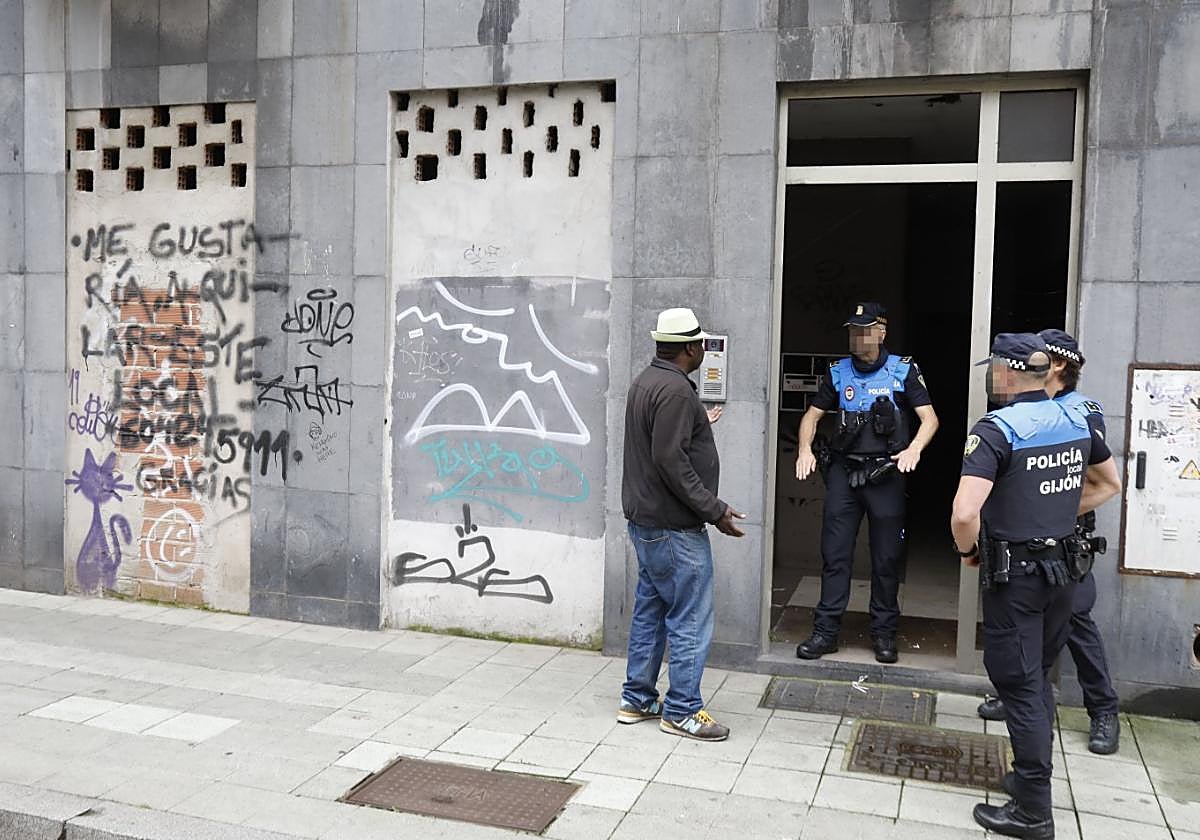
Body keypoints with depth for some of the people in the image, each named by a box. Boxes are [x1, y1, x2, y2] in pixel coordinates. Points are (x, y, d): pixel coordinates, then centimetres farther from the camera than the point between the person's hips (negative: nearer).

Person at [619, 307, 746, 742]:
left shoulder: (646, 381, 11)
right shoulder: (676, 390, -20)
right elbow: (670, 460, -25)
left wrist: (698, 423, 37)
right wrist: (713, 510, -20)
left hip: (645, 520, 10)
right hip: (674, 527, -10)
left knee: (649, 611, 17)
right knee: (690, 620, 0)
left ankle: (636, 699, 26)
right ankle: (682, 711, 10)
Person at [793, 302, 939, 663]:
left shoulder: (903, 371, 0)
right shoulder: (838, 372, 8)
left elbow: (930, 419, -2)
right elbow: (812, 416, 13)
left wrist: (913, 450, -21)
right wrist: (805, 449, -5)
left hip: (886, 474, -2)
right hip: (843, 472, 2)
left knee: (887, 558, 6)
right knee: (835, 555, 3)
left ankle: (884, 633, 18)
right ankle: (825, 631, 9)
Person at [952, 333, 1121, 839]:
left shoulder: (996, 431, -20)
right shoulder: (1075, 422, 2)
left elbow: (964, 514, -31)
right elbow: (1107, 485, 19)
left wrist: (967, 550, -11)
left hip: (1014, 574, -7)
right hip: (1063, 569, 7)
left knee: (1019, 687, 2)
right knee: (1039, 678, 21)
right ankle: (1030, 776, 33)